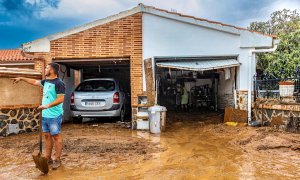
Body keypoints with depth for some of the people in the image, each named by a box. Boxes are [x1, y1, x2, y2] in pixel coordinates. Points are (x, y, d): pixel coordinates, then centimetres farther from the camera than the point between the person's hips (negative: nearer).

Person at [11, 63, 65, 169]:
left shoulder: (59, 83, -15)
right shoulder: (46, 81, 12)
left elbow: (61, 99, -21)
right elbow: (34, 82, 29)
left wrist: (47, 106, -25)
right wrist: (21, 78, 32)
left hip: (54, 115, -8)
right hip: (45, 115, 9)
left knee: (56, 137, 1)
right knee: (47, 136, 14)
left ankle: (57, 160, 10)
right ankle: (48, 158, 25)